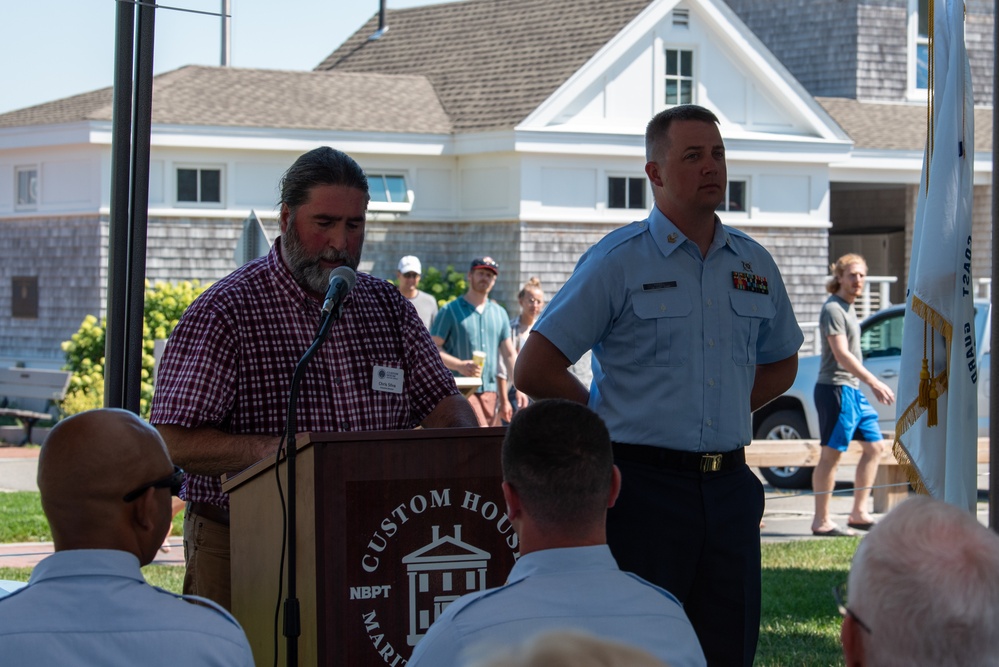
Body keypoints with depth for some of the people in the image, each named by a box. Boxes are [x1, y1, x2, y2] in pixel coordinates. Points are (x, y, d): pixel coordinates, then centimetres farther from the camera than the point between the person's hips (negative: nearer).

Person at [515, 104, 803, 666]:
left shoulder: (754, 264, 12)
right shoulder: (618, 260, -3)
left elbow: (781, 364, 27)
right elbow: (534, 372, -4)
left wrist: (719, 412, 12)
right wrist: (617, 419, 2)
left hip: (729, 487, 5)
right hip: (645, 487, -5)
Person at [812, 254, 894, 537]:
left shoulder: (848, 308, 18)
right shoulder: (833, 309, -12)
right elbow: (842, 355, -21)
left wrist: (871, 384, 22)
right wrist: (874, 382, -23)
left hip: (853, 389, 10)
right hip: (835, 388, -10)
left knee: (874, 446, 10)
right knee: (831, 454, -7)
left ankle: (859, 513, 13)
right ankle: (821, 521, -4)